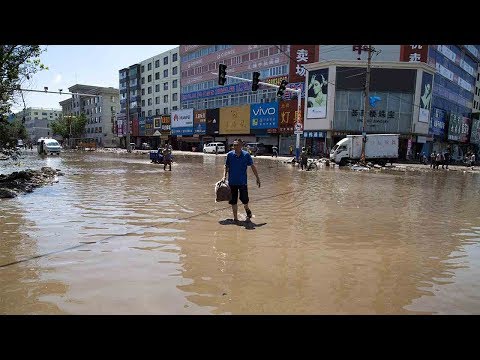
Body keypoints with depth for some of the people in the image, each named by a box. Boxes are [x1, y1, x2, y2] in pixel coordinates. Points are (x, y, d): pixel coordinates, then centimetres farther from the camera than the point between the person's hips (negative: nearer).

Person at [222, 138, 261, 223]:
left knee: (244, 199, 0)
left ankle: (247, 209, 35)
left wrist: (257, 178, 2)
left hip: (242, 181, -1)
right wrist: (224, 176, -5)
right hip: (232, 182, 1)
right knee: (233, 201, 5)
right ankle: (235, 217, 20)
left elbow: (252, 166, 2)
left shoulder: (246, 155, -4)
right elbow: (226, 166, 9)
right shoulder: (230, 154, -1)